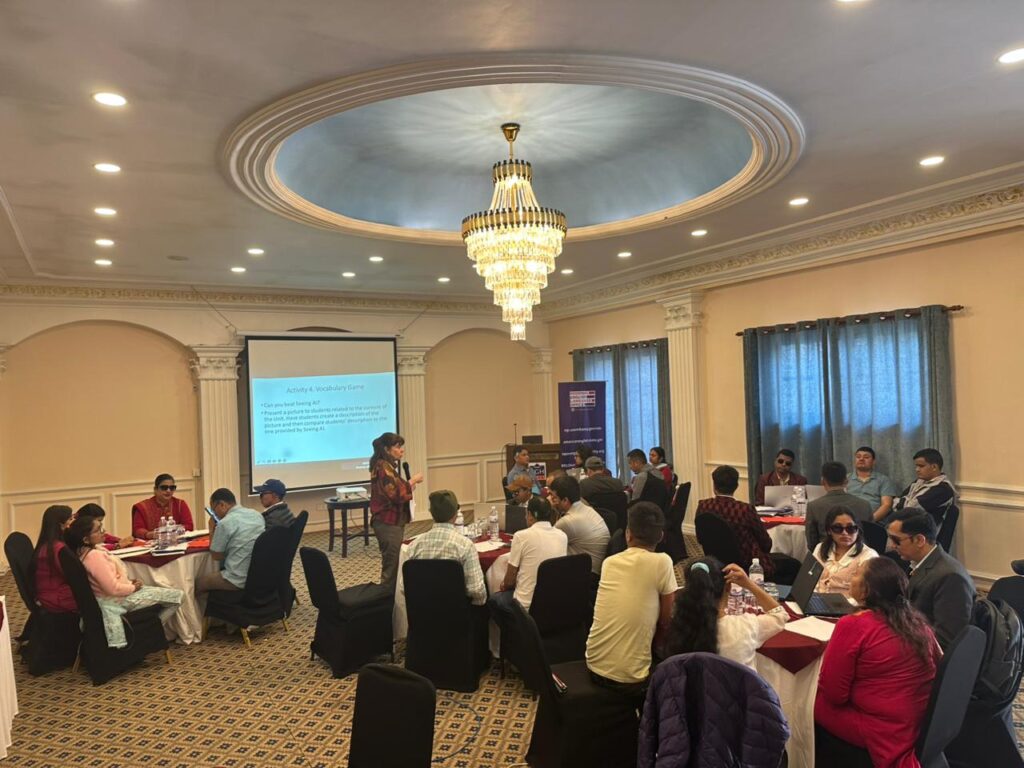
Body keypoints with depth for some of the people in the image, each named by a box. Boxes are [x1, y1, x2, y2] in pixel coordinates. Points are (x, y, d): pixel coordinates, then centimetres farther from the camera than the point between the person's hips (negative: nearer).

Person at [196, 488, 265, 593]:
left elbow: (216, 556, -3)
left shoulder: (225, 523, -14)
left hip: (239, 580, -8)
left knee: (199, 582, 16)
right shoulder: (257, 515, 6)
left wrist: (212, 531, 7)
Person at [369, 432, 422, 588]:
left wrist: (409, 486, 11)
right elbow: (396, 494, -24)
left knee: (392, 564, 16)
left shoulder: (387, 465, 15)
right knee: (392, 566, -5)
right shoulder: (383, 467, -17)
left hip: (391, 522, 10)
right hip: (388, 523, -10)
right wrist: (412, 481, -12)